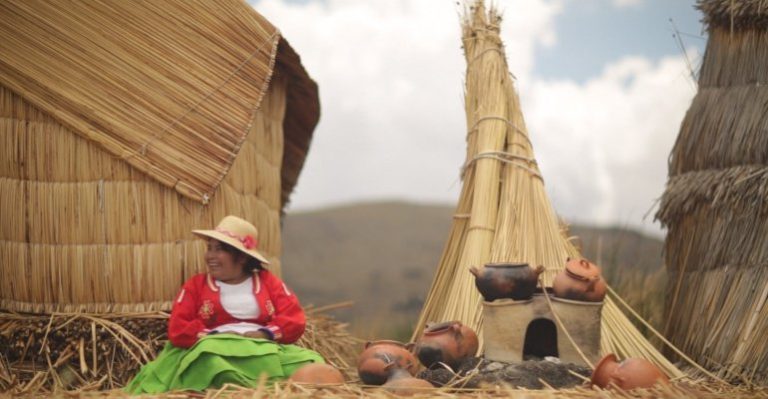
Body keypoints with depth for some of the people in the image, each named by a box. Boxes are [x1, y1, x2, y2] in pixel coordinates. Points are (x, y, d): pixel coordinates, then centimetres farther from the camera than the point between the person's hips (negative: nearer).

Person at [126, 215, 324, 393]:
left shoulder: (268, 281, 19)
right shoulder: (196, 285, 18)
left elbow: (295, 320, 6)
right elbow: (178, 330, 5)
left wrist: (264, 334, -12)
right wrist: (214, 337, -11)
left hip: (265, 349, 1)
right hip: (214, 352, -1)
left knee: (310, 363, -33)